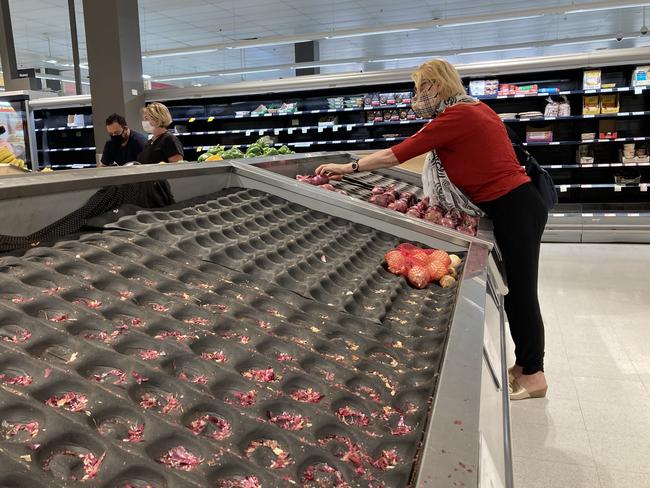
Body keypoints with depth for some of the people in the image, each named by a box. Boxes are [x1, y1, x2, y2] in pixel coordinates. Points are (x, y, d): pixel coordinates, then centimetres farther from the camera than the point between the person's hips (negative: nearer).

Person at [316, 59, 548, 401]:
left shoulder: (456, 116, -16)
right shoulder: (476, 109, 12)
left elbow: (395, 156, -15)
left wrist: (348, 168, -6)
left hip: (514, 209, -9)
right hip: (517, 205, 9)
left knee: (521, 292, 0)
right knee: (517, 289, 16)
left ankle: (533, 374, 15)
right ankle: (525, 364, 29)